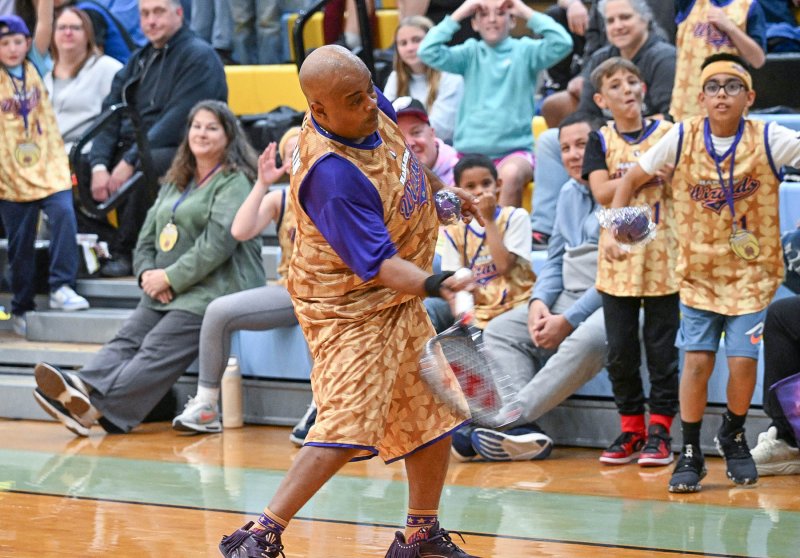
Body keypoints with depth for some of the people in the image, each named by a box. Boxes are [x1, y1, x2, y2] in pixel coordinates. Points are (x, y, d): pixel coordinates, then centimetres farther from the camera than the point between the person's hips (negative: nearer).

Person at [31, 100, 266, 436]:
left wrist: (170, 278, -14)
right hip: (165, 294, 8)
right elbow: (148, 237, 19)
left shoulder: (235, 182, -2)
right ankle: (83, 389, -40)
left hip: (211, 291, -8)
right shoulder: (175, 182, 24)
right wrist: (147, 273, -3)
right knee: (127, 339, -18)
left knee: (158, 351, -24)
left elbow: (217, 243, -14)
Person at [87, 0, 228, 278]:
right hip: (130, 148, 7)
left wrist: (130, 161, -23)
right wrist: (99, 165, -9)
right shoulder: (139, 60, 19)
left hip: (183, 153, -7)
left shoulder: (199, 56, -5)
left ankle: (124, 251, -21)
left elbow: (177, 121, -17)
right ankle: (105, 242, -11)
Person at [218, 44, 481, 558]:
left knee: (433, 417, 15)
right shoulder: (332, 174, -33)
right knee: (347, 427, -20)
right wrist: (433, 284, -48)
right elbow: (377, 264, -33)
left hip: (399, 302, 9)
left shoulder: (370, 108, -7)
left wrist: (442, 189, 27)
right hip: (350, 309, -9)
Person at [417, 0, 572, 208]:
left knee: (511, 175, -36)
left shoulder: (525, 51, 6)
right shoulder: (470, 53, 10)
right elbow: (428, 52, -3)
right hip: (471, 151, 2)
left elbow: (562, 43, -11)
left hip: (515, 150, -2)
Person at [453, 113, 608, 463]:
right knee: (499, 331, -6)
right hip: (567, 299, 9)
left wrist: (568, 321, -18)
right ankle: (523, 432, -27)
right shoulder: (569, 194, 16)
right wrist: (539, 302, 0)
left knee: (585, 340, -38)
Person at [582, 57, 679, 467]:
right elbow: (601, 192, -8)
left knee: (661, 346, 0)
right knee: (620, 348, 4)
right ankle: (631, 427, 15)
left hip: (662, 256, -2)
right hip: (618, 257, 2)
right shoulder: (601, 140, 6)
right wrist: (648, 172, -14)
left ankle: (660, 428, 7)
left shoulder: (667, 134, 3)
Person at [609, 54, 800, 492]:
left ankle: (733, 436, 23)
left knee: (743, 360, -6)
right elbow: (632, 179, 4)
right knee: (697, 360, -7)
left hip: (752, 270, -1)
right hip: (699, 269, 1)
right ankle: (690, 453, 8)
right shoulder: (682, 139, -7)